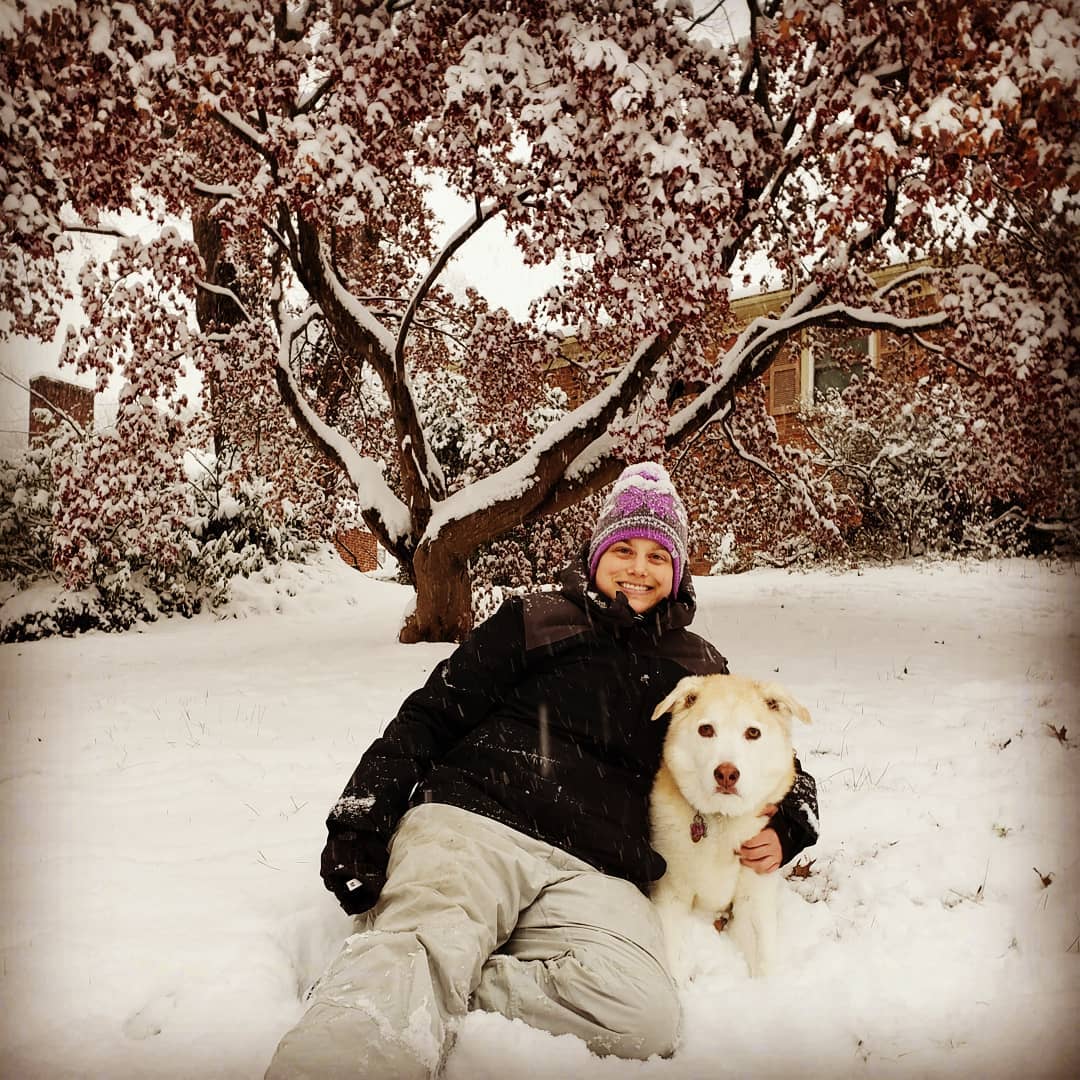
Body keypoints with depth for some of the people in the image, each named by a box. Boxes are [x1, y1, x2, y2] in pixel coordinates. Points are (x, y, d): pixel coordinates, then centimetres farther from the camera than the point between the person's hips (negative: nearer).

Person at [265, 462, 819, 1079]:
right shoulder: (535, 624, 17)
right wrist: (361, 817, -3)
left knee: (645, 1015, -30)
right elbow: (430, 716, 11)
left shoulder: (698, 667, 25)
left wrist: (782, 830, 11)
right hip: (474, 823, -2)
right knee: (423, 944, -37)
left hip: (596, 872, 3)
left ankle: (423, 988, -26)